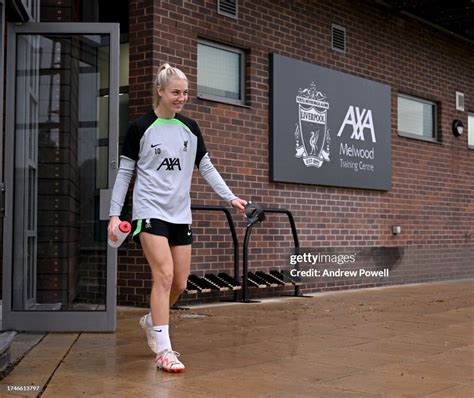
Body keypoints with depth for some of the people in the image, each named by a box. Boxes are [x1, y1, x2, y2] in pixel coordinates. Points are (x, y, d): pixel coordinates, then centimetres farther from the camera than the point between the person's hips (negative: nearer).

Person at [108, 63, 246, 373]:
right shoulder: (140, 128, -2)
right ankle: (163, 350, -11)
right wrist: (115, 213, -4)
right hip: (150, 211, -5)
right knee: (164, 274, -17)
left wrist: (231, 197, 3)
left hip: (181, 214, 5)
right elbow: (124, 173, 2)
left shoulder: (190, 128, 9)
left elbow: (207, 168, 13)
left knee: (180, 283, 5)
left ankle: (152, 321, 34)